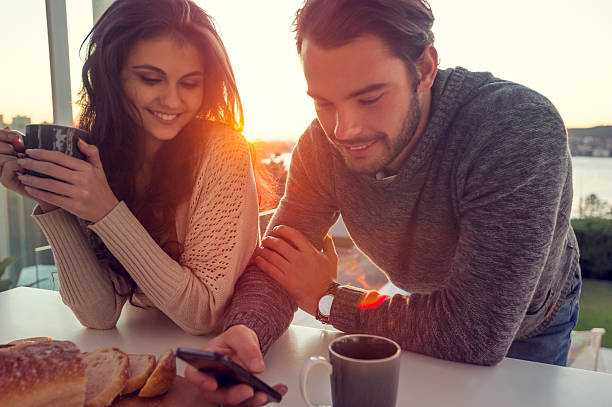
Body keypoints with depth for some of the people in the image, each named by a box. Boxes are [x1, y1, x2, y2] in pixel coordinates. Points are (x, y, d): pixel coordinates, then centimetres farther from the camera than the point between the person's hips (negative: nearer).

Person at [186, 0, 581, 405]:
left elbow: (477, 334, -40)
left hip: (529, 328, -2)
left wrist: (327, 298, -28)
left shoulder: (521, 131, -39)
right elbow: (276, 266, -18)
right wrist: (244, 331, -42)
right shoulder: (322, 144, -22)